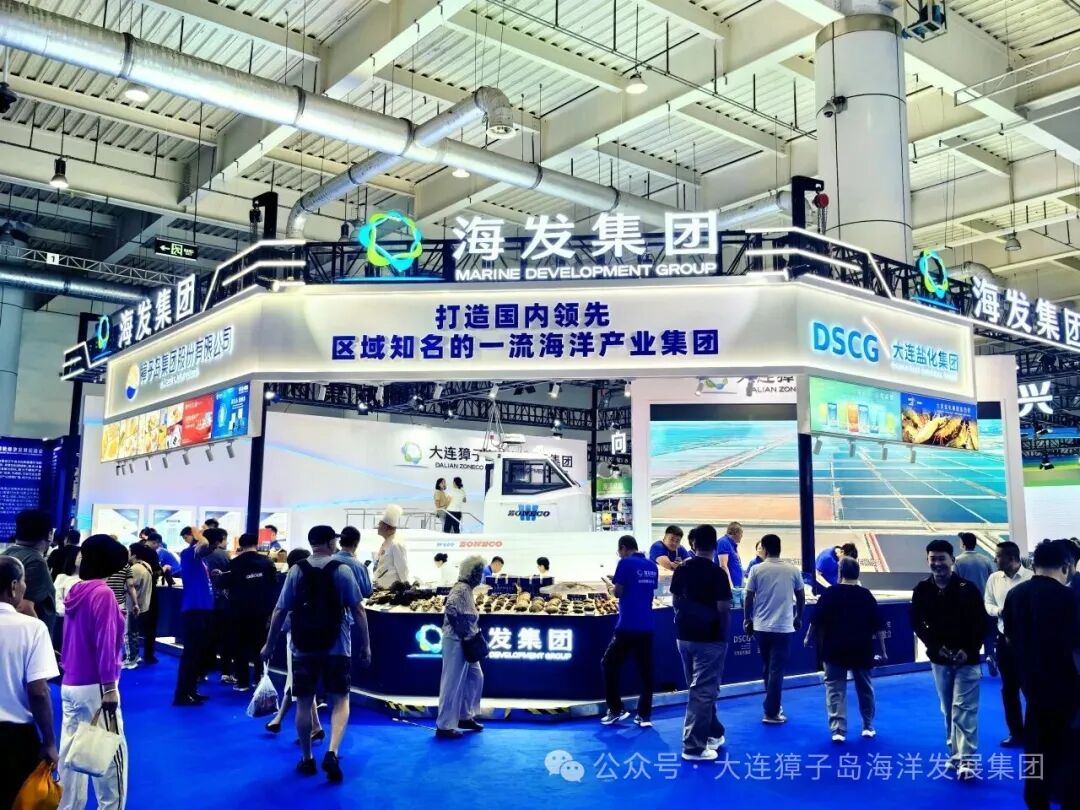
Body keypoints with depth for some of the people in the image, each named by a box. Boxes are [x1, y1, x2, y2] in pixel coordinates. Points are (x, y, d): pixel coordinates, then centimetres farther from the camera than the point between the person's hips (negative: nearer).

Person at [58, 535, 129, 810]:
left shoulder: (75, 591, 8)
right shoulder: (102, 593, -14)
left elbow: (77, 637, 13)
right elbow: (105, 644, -17)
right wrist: (109, 690, -15)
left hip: (69, 685, 8)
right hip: (94, 687, -8)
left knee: (70, 754, 11)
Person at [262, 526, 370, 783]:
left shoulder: (296, 571, 0)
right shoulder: (343, 570, -5)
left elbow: (280, 611, 1)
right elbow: (357, 611, -6)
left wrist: (270, 644, 11)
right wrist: (366, 645, 1)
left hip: (303, 647, 2)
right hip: (337, 647, -2)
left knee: (304, 702, 12)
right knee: (340, 700, 6)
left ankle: (307, 759, 21)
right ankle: (332, 753, -12)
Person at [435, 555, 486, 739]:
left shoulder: (467, 589, 12)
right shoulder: (461, 589, -18)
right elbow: (451, 610, -33)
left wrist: (472, 634, 9)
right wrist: (462, 633, -23)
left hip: (465, 643, 10)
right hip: (456, 642, -10)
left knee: (476, 677, 17)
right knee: (453, 683, -3)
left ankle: (465, 717, 28)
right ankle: (444, 726, 5)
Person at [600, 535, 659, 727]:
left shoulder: (625, 563, -9)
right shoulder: (652, 566, 9)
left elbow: (618, 592, -10)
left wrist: (613, 588, 10)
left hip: (627, 626, -6)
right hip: (646, 627, 6)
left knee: (609, 665, 10)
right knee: (645, 670, 9)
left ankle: (616, 709, 10)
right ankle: (645, 715, 9)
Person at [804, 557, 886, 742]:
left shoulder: (830, 594, -5)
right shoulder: (866, 595, 0)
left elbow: (817, 622, -4)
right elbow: (878, 627, 1)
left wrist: (809, 639, 10)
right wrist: (883, 651, 7)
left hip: (835, 650, -2)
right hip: (862, 651, 2)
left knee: (835, 689, 2)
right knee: (865, 688, 18)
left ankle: (838, 730, -7)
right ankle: (868, 727, 28)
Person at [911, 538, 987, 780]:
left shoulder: (967, 588, -11)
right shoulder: (922, 590, -3)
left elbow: (981, 623, -7)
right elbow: (917, 623, 1)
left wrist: (969, 650, -16)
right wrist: (936, 647, -11)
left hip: (966, 659, -3)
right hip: (939, 659, 4)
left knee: (964, 711, -7)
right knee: (948, 711, 12)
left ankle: (967, 760, -6)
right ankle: (955, 755, 22)